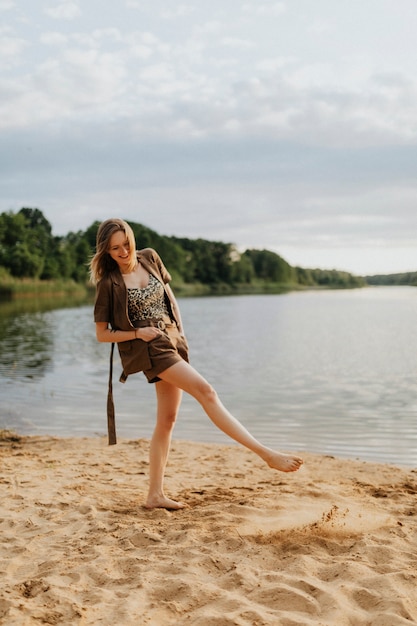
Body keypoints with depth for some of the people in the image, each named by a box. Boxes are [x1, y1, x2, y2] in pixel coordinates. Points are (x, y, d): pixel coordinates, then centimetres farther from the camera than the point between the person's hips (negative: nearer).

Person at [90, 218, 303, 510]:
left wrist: (179, 330, 8)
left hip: (173, 341, 6)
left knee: (167, 419, 7)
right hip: (150, 347, -6)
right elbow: (101, 333, -2)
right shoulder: (109, 284, -7)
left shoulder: (149, 258, 6)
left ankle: (155, 495, 16)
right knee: (205, 391, -19)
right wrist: (137, 333, -14)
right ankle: (266, 453, -20)